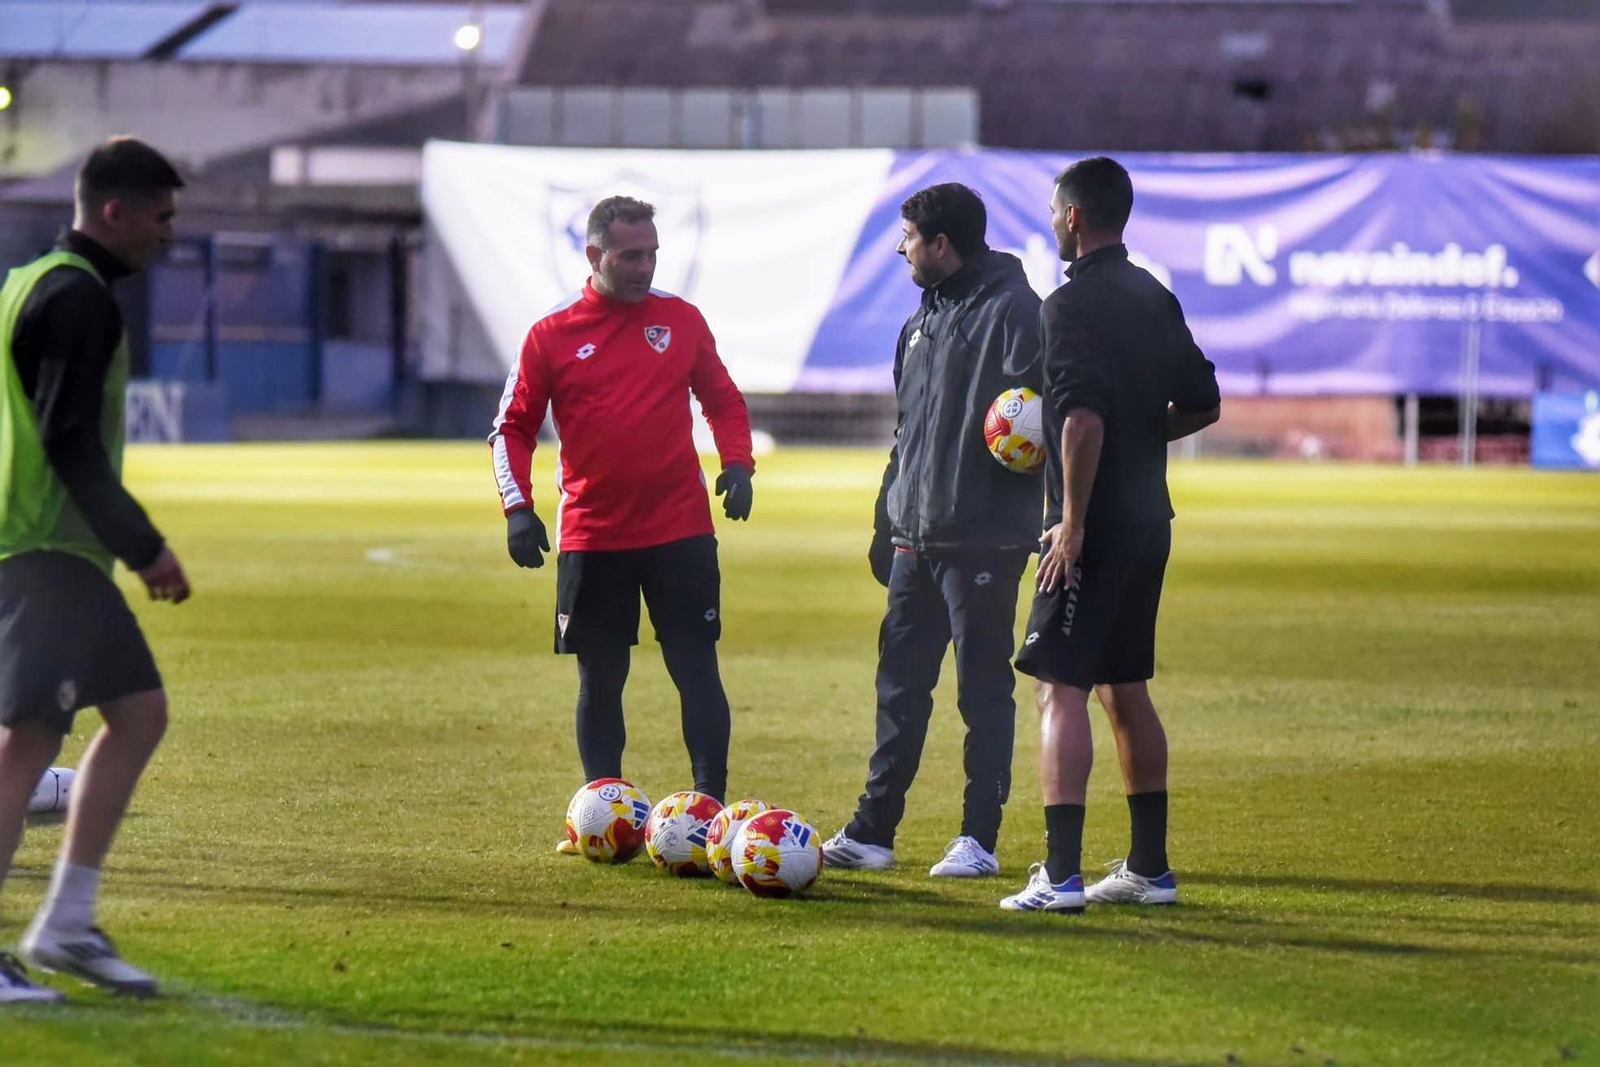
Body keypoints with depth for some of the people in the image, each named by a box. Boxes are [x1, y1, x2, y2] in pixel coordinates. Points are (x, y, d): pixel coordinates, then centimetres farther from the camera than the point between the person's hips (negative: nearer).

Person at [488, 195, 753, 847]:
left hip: (680, 530, 0)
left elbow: (723, 400, 15)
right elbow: (514, 427, 6)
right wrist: (517, 508, -5)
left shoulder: (681, 320, 4)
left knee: (696, 670, -3)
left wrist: (737, 463, -2)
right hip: (591, 539, 0)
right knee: (599, 681, 6)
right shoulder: (552, 335, 1)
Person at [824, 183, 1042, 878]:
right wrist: (888, 519, 22)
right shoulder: (926, 315, 18)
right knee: (900, 683, 10)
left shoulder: (1013, 312, -10)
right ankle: (872, 831, 15)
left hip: (983, 540, -8)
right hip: (916, 536, 8)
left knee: (983, 689, -1)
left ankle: (979, 840, 4)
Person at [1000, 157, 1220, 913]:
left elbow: (1084, 418, -24)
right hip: (1147, 521, 9)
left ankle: (1060, 874, -15)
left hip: (1093, 530, -9)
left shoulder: (1071, 305, -14)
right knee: (1126, 689, 17)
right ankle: (1149, 868, 21)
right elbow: (1203, 405, 17)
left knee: (1060, 688, -8)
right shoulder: (1156, 300, 12)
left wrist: (1072, 521, -21)